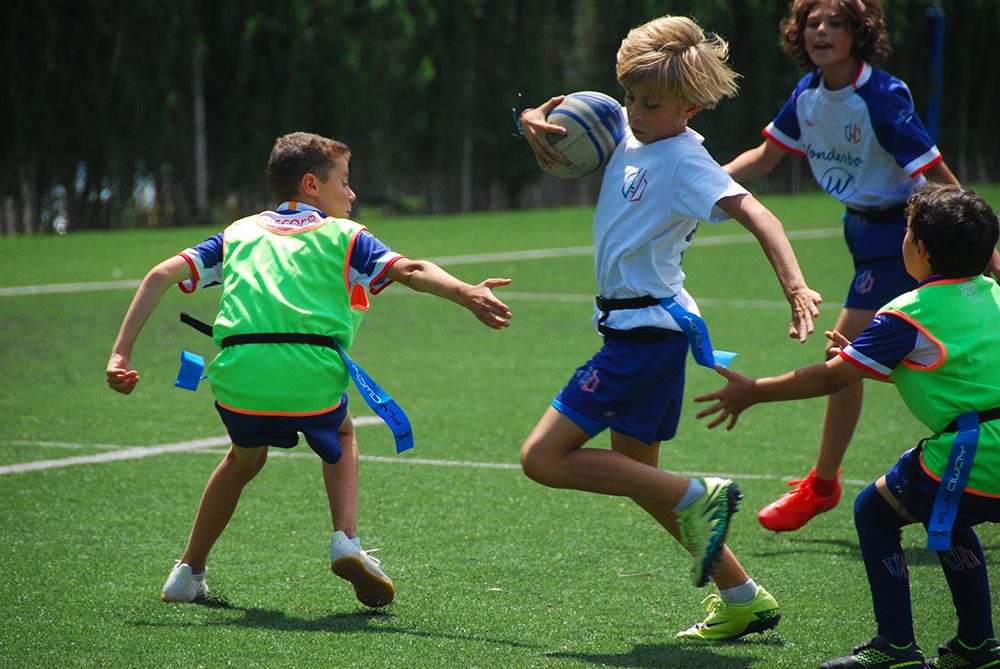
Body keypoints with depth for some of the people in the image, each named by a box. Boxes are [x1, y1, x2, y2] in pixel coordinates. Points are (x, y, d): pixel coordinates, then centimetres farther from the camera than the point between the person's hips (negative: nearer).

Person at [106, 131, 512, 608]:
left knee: (245, 455, 34)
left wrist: (121, 354, 13)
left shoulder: (240, 233, 25)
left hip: (237, 376, 3)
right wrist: (467, 295, -15)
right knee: (341, 437, 32)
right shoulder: (342, 235, 16)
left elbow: (163, 274, 15)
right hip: (311, 380, -3)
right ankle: (346, 541, 11)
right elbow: (409, 271, -3)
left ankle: (188, 573, 37)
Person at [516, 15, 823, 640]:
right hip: (639, 327, 9)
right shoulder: (625, 128, 6)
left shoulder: (685, 161, -19)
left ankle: (698, 497, -9)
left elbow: (756, 214, -33)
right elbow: (565, 118, 23)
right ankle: (743, 597, 20)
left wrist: (795, 286, -48)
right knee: (636, 475, 17)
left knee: (544, 458, -11)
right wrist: (533, 119, -1)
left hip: (647, 328, -9)